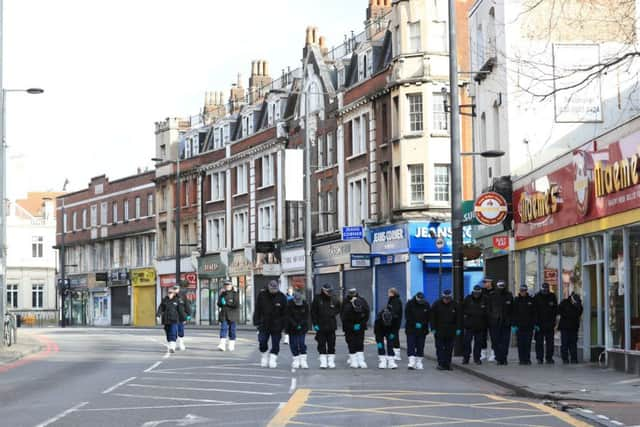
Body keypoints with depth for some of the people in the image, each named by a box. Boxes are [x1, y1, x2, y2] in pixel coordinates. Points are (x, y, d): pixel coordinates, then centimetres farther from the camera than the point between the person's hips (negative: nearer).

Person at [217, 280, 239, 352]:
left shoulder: (234, 294, -1)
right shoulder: (222, 294, 12)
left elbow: (236, 304, -11)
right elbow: (219, 303, 12)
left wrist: (226, 303, -14)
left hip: (232, 315, -3)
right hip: (224, 315, 3)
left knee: (232, 330, 3)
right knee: (223, 328, -11)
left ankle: (232, 345, 13)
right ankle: (222, 344, -20)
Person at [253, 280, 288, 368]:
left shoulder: (282, 297, -3)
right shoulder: (262, 295, -1)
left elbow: (284, 313, 1)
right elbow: (257, 310, 4)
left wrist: (283, 325, -3)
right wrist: (257, 322, -1)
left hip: (276, 325, -1)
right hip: (264, 324, 1)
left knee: (275, 344, 1)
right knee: (262, 342, 0)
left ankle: (273, 359, 11)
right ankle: (265, 356, 22)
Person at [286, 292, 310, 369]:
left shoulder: (305, 304, -4)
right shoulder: (289, 305, -11)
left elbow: (306, 316, 0)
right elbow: (288, 317, -13)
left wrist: (301, 324, -15)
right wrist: (296, 325, -21)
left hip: (302, 328, 1)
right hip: (292, 328, -1)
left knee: (302, 343, -7)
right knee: (294, 344, 1)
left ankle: (303, 361, -4)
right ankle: (296, 361, 12)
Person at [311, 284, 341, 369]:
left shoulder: (334, 299, 5)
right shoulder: (317, 299, -2)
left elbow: (338, 309, 20)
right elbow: (313, 312, 0)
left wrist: (333, 313, 0)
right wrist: (315, 324, -5)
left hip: (331, 326, 2)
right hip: (321, 326, -2)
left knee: (331, 345, 6)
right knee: (321, 345, 0)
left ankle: (331, 362, 13)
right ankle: (323, 362, 5)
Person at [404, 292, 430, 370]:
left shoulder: (426, 305, 4)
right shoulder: (410, 304, -4)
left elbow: (429, 317, 6)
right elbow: (407, 316, -7)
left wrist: (422, 324, -9)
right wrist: (415, 324, -16)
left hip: (422, 330, 2)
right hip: (411, 329, -2)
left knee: (420, 347, 4)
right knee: (411, 346, -10)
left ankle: (419, 363, 11)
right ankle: (412, 362, -13)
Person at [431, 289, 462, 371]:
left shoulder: (454, 305, 3)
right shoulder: (437, 304, -1)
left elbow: (458, 318, 6)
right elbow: (432, 317, 1)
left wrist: (458, 329, 0)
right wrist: (433, 328, -5)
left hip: (451, 331, 2)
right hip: (439, 331, -2)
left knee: (449, 348, 5)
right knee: (440, 348, -5)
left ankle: (447, 364, 10)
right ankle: (441, 363, -5)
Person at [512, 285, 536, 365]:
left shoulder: (531, 300, 4)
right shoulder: (516, 300, 4)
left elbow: (534, 313, 6)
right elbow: (513, 313, 2)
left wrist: (535, 324, 1)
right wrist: (513, 325, -5)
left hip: (529, 325, 0)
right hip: (519, 325, 0)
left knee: (528, 343, 0)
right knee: (520, 343, -1)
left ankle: (527, 359, 6)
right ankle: (521, 359, 3)